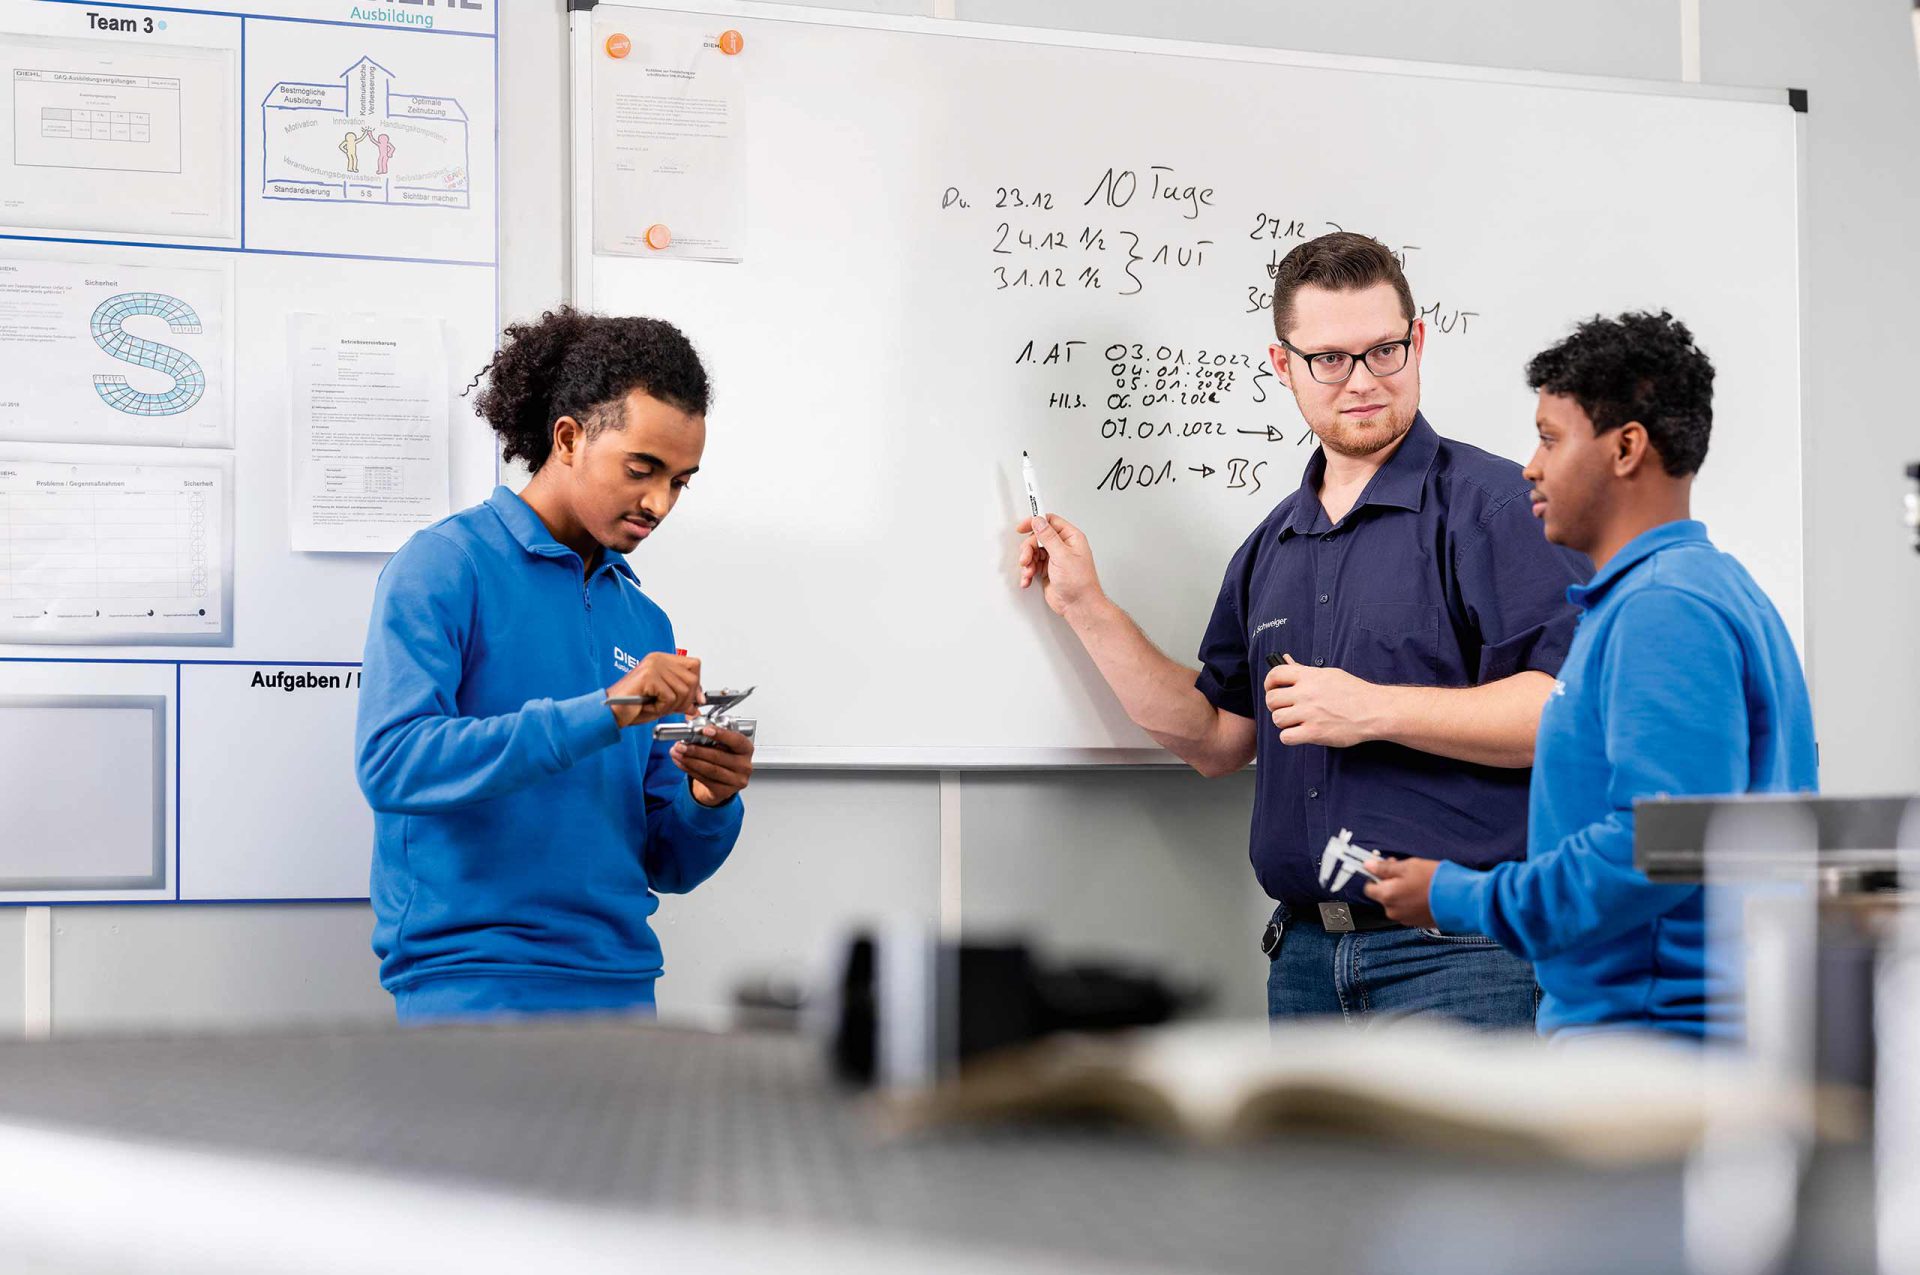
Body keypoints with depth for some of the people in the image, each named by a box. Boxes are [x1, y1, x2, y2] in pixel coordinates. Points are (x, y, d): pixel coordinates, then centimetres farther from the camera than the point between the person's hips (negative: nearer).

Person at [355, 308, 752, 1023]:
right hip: (473, 983, -5)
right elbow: (391, 762, -18)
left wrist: (708, 804, -6)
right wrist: (600, 714, -22)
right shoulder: (446, 566, -3)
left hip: (619, 984, 5)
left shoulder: (643, 621, 15)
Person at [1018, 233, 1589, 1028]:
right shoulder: (1273, 546, 17)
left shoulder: (1495, 505, -7)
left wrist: (1373, 709, -17)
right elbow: (1216, 740, 21)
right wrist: (1085, 606, 16)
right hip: (1307, 955, 7)